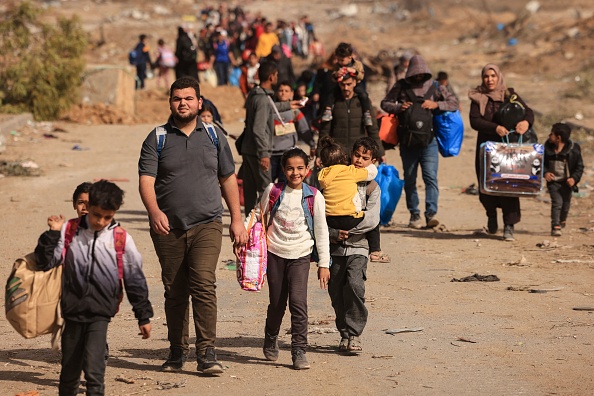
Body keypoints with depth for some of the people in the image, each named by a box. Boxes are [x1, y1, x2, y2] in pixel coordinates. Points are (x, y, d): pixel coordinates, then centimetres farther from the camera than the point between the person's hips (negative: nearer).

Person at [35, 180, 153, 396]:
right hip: (72, 311, 2)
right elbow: (45, 262, 3)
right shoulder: (69, 231, 1)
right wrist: (52, 234, -10)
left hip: (100, 313, -2)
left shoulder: (121, 239, -1)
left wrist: (143, 316, 10)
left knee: (94, 368, -17)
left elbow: (135, 279, 7)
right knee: (69, 370, 13)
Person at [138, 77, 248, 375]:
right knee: (174, 292, 7)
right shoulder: (157, 138, 4)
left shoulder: (213, 136, 10)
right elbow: (146, 180, -6)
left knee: (204, 285, -16)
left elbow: (228, 179, 16)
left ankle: (207, 354, -15)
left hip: (206, 225, 0)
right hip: (168, 228, 1)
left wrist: (237, 220, 12)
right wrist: (154, 211, -24)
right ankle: (177, 353, 20)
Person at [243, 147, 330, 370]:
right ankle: (271, 341, 34)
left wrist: (324, 264, 0)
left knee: (298, 301, -15)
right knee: (277, 303, 9)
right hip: (275, 253, 1)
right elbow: (259, 217, 12)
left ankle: (299, 352, -9)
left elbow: (321, 231, 1)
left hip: (300, 256, -1)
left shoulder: (314, 197, -2)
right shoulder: (273, 191, 0)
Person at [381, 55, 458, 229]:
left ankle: (431, 213, -19)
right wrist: (398, 107, -5)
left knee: (430, 177, -14)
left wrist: (436, 105, -5)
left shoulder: (434, 88, 7)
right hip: (407, 141, 1)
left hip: (428, 141, -1)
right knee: (409, 180, 7)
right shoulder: (401, 87, 7)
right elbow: (385, 103, 14)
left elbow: (454, 103, 11)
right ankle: (414, 215, 17)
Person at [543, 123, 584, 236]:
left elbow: (580, 167, -8)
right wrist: (545, 172, -13)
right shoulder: (548, 147, -7)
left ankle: (562, 221, 43)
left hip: (567, 182, 0)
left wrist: (574, 178, -22)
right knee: (557, 202, -14)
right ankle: (555, 226, -11)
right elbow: (543, 163, 6)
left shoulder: (574, 149, -16)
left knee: (566, 203, 15)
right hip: (553, 181, 0)